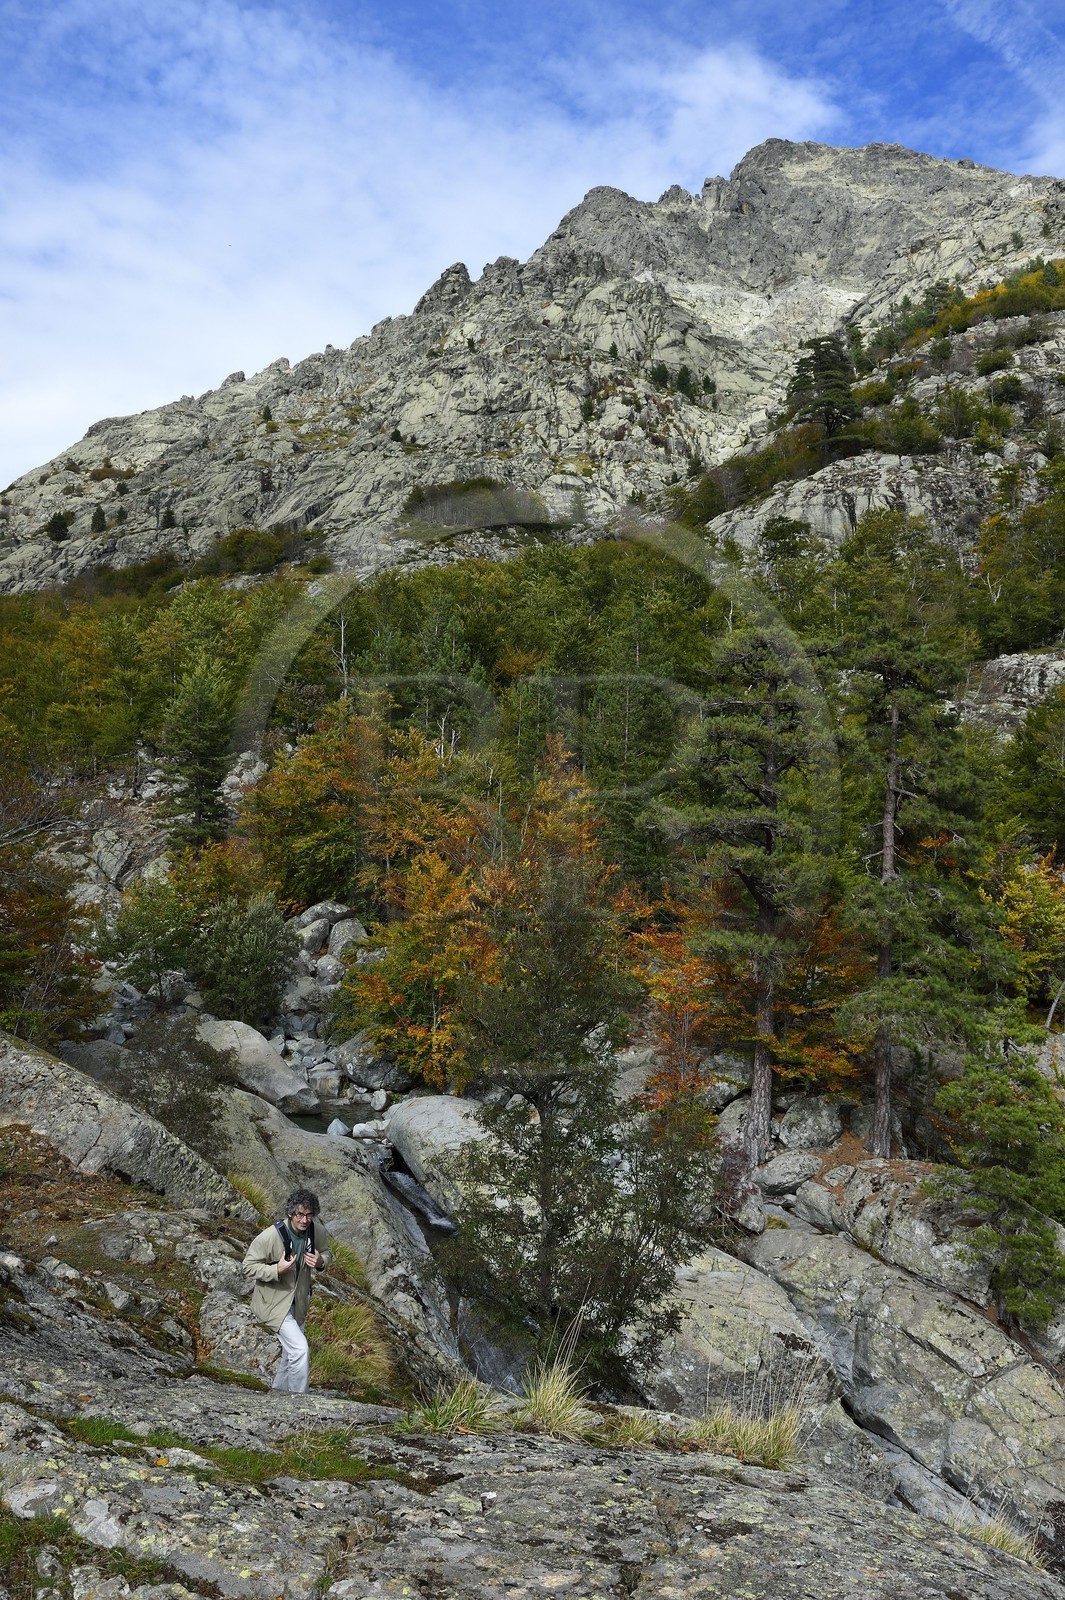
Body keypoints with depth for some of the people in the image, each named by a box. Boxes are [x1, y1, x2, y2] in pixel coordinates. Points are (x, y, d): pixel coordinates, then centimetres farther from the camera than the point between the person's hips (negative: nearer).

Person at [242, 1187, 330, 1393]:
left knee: (291, 1350, 23)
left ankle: (279, 1392, 46)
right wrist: (277, 1269, -34)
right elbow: (249, 1266, -18)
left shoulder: (318, 1232, -14)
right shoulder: (270, 1236, -29)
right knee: (300, 1349, -17)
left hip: (298, 1300, 6)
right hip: (273, 1301, -6)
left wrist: (320, 1262, -19)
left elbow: (324, 1253, 6)